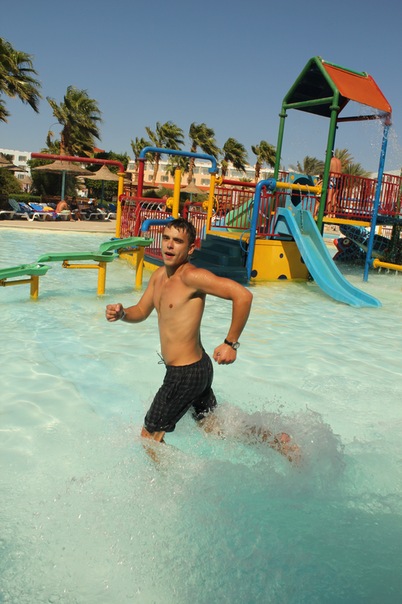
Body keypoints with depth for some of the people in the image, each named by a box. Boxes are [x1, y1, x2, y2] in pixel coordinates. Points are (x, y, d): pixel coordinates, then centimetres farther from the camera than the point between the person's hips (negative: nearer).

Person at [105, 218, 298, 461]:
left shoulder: (191, 276, -22)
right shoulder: (160, 274, 6)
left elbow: (243, 295, -29)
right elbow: (141, 312, 16)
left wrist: (231, 343, -24)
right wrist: (121, 313, -7)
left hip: (186, 374, -9)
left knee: (150, 436, 7)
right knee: (214, 427, 25)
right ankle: (276, 439, 36)